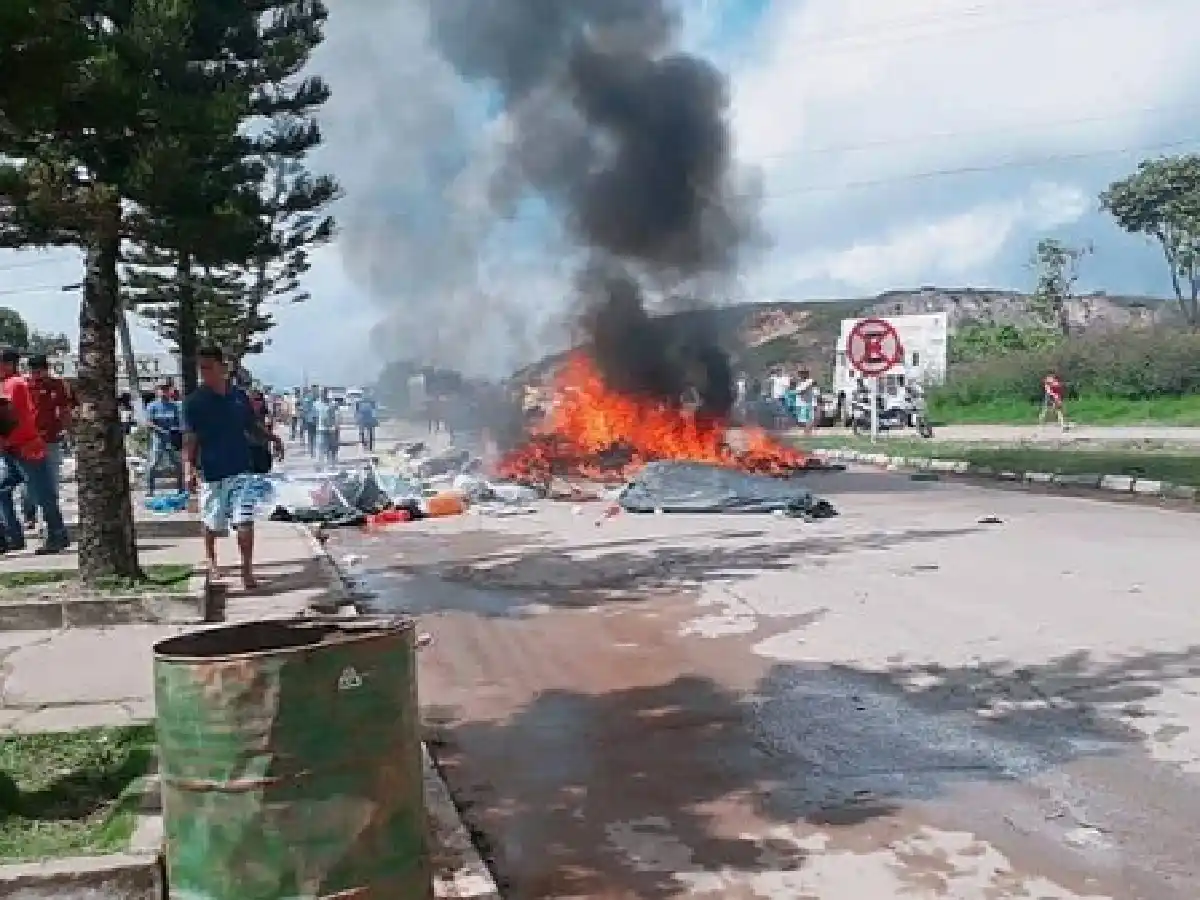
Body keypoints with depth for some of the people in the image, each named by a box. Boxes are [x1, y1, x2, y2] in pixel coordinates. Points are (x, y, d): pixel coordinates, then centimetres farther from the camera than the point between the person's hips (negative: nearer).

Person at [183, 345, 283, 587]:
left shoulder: (239, 396, 4)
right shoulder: (195, 402, -5)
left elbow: (253, 429, 15)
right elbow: (189, 439, -8)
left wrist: (271, 438, -2)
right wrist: (189, 468, -19)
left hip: (240, 471, 1)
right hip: (210, 473, -1)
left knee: (245, 522, -8)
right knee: (211, 524, 13)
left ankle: (247, 571, 0)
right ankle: (211, 562, 38)